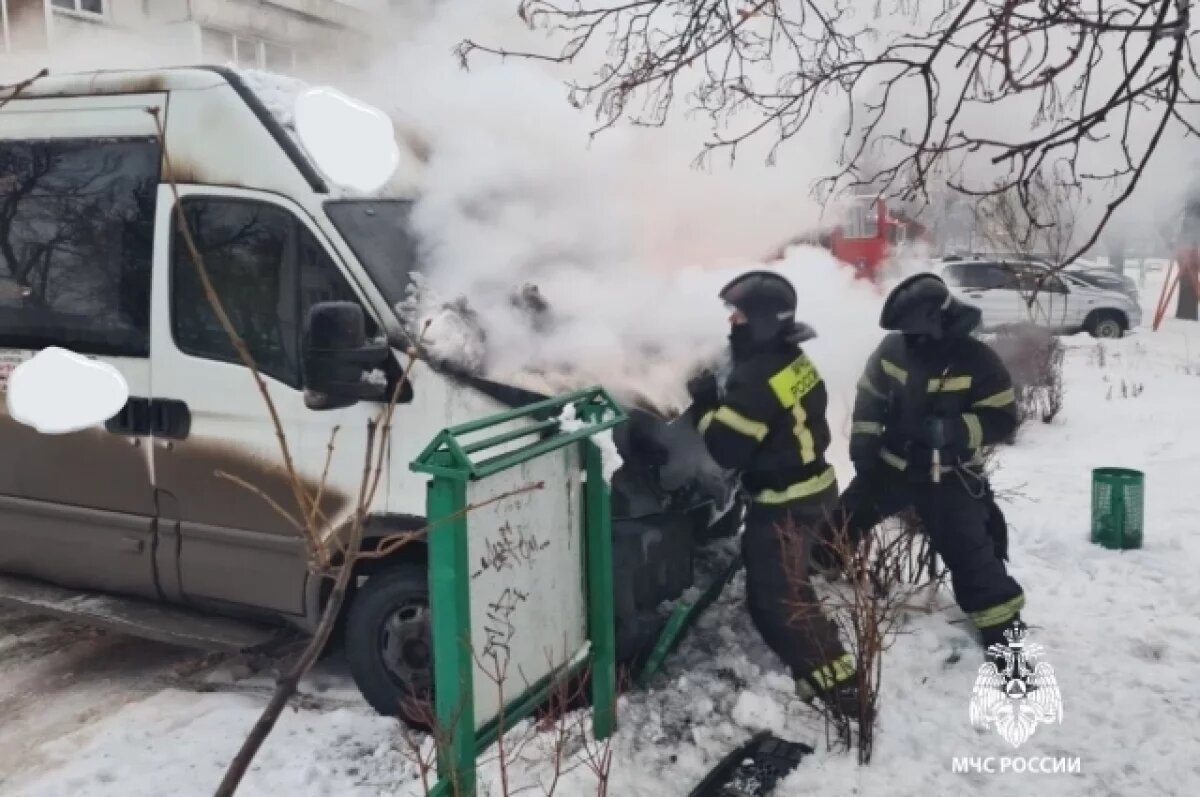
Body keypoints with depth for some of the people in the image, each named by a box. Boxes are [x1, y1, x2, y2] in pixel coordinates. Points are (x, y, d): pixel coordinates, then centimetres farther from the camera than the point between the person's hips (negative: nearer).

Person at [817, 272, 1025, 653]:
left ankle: (1004, 629, 7)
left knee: (971, 554, -7)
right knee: (838, 525, 13)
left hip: (949, 478, -4)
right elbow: (869, 397, 6)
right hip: (890, 464, 4)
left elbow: (1002, 418, -14)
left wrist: (953, 430, -28)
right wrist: (863, 445, -1)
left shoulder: (977, 360, -17)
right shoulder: (893, 348, -7)